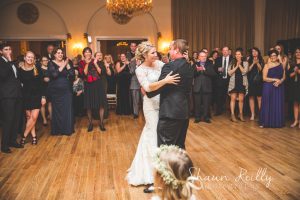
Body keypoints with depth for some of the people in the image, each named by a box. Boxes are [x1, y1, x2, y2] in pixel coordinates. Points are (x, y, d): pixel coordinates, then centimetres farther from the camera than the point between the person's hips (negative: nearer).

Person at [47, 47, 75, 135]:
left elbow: (72, 74, -3)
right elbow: (54, 74, -19)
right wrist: (62, 66, -17)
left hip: (67, 90, 3)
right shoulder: (51, 63, -1)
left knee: (68, 109, 1)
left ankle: (67, 129, 12)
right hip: (56, 91, -3)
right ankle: (57, 129, 15)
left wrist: (67, 65, -12)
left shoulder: (66, 62, 8)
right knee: (57, 110, 4)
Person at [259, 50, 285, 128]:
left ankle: (277, 122, 13)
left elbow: (284, 77, 8)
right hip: (268, 87, -3)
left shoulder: (281, 65, 8)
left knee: (278, 105, 4)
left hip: (279, 87, 3)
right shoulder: (267, 65, -2)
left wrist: (280, 81, -12)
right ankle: (265, 122, 6)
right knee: (268, 104, -1)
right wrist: (275, 79, -16)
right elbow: (264, 78, -8)